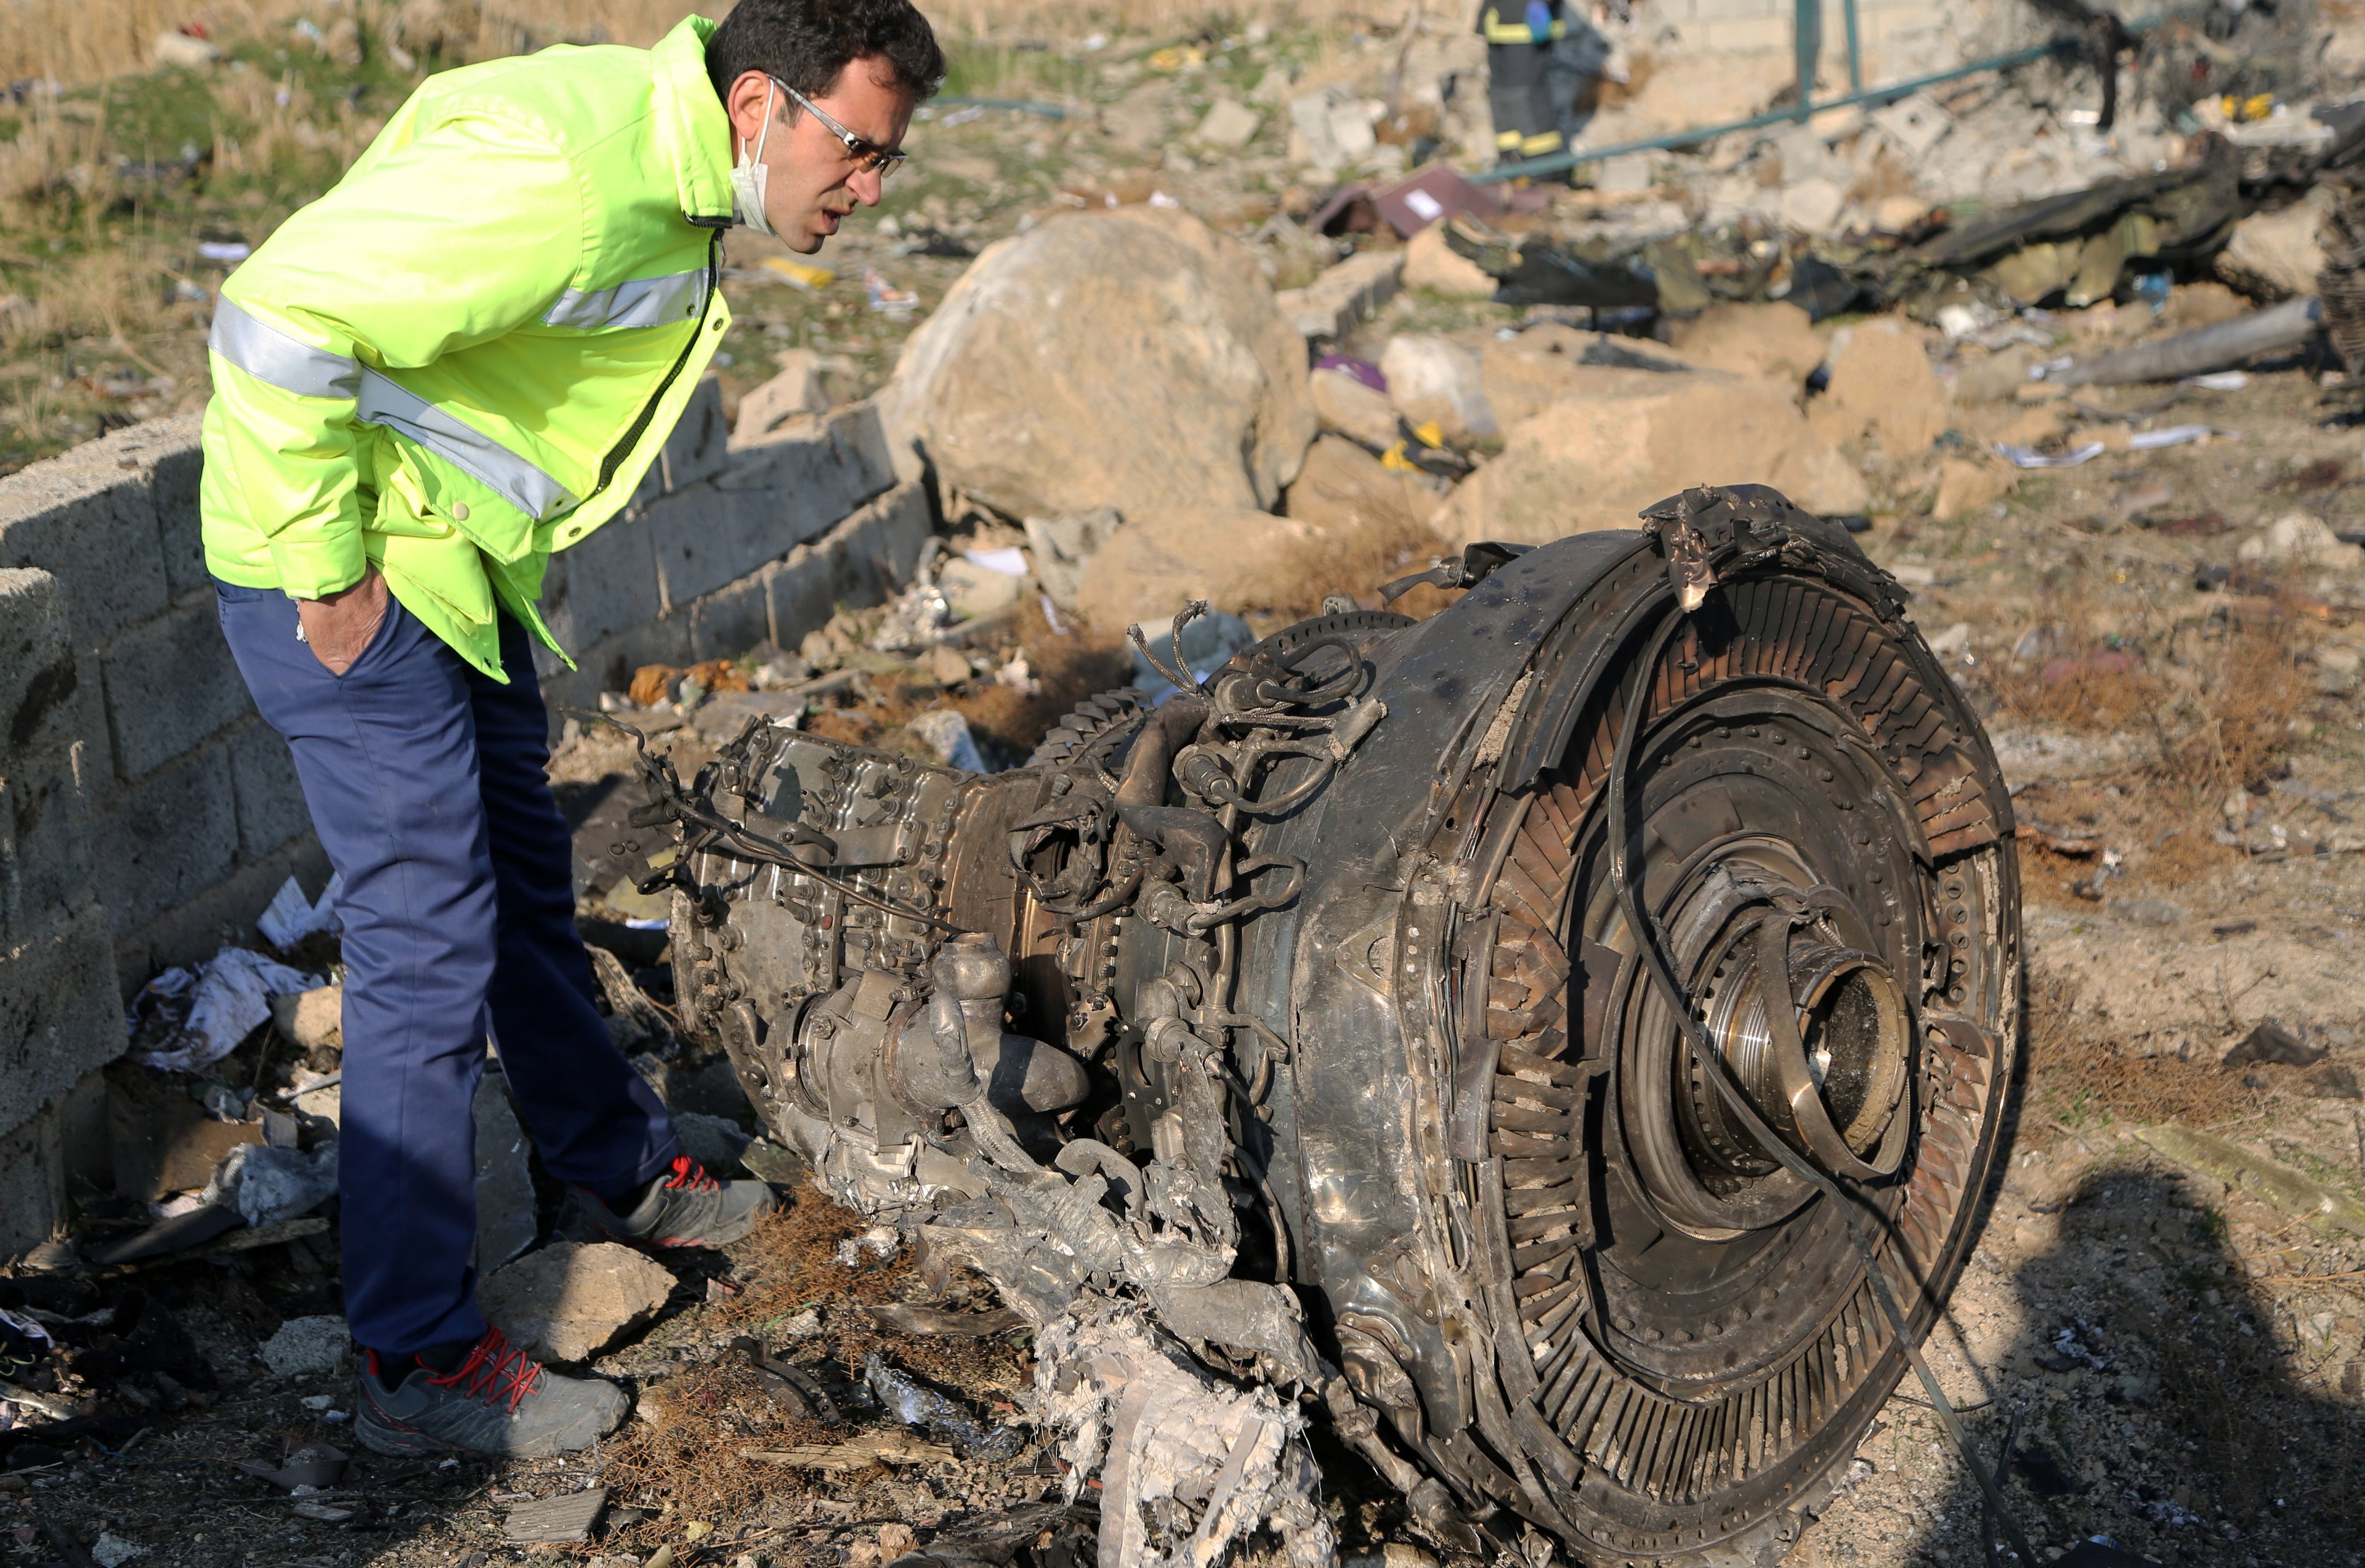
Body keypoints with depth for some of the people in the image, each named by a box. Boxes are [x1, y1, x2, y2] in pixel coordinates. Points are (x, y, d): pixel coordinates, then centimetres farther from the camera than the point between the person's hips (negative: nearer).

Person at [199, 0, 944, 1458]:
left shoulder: (672, 168, 6)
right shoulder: (567, 176, -28)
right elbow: (280, 318, -32)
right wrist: (330, 573, -24)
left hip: (457, 559, 10)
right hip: (353, 576, -10)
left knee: (524, 874, 21)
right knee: (430, 945, -6)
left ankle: (623, 1173, 41)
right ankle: (420, 1365, 6)